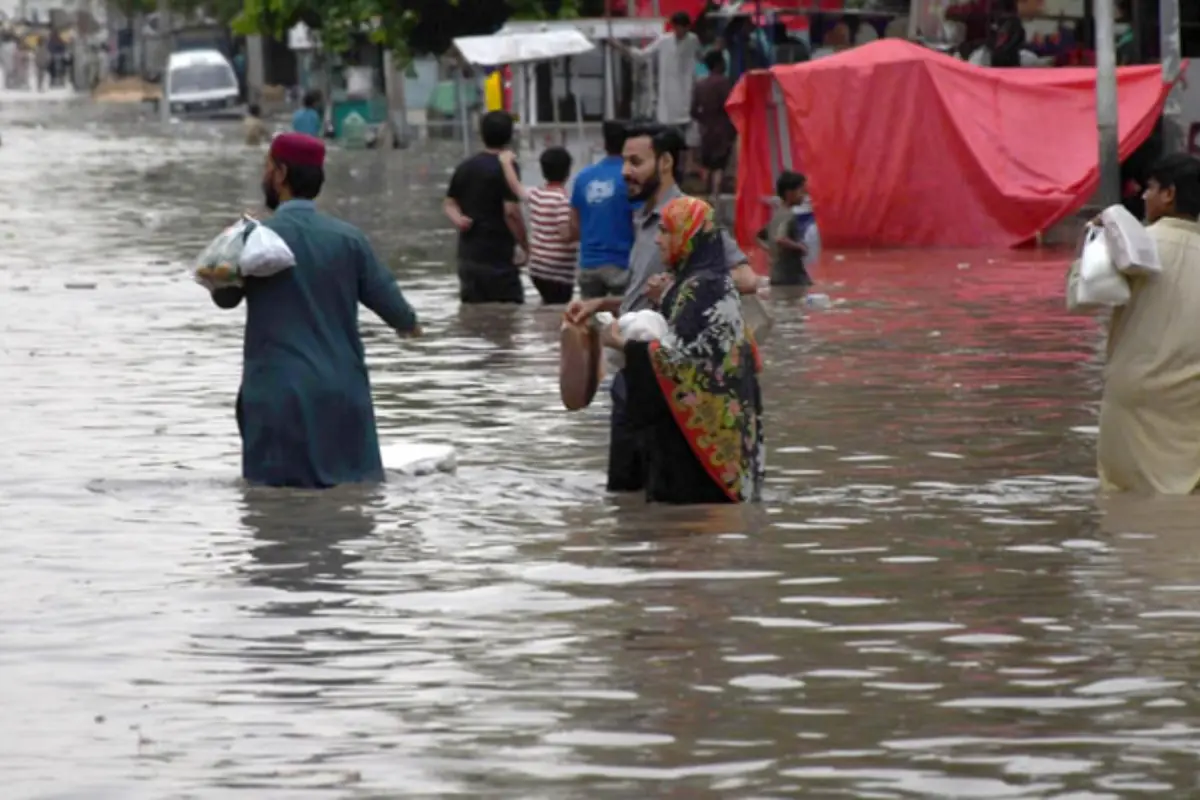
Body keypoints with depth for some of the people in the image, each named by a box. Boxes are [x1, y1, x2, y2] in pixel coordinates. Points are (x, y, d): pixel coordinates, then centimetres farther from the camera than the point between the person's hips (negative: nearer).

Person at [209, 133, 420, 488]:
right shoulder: (348, 238, 1)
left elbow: (225, 297, 5)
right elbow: (386, 297, 6)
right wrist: (409, 324, 28)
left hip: (281, 394, -3)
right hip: (343, 394, 3)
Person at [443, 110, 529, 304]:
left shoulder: (465, 167, 11)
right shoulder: (506, 167, -12)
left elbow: (449, 203, 19)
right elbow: (511, 212, -17)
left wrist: (458, 219, -1)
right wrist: (527, 247, -9)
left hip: (468, 257, 7)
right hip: (497, 259, -7)